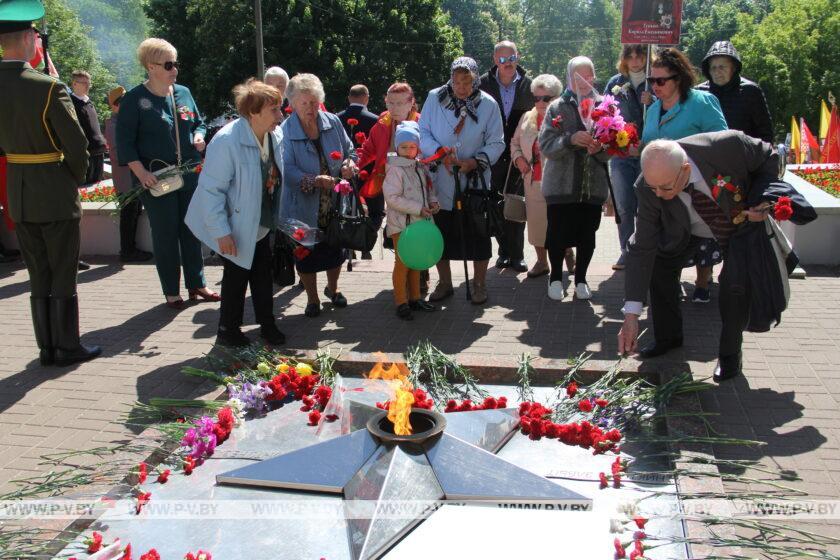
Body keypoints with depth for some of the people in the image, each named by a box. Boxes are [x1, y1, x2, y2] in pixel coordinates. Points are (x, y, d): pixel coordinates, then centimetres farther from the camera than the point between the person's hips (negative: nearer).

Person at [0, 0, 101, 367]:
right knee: (63, 276, 5)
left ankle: (47, 347, 21)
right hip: (55, 193, -5)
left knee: (38, 276, 15)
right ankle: (67, 347, 13)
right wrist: (77, 179, 2)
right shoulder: (48, 88, -18)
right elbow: (76, 144, -15)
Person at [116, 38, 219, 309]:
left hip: (190, 173, 5)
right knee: (165, 234, 2)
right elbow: (124, 141, -9)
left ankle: (196, 284, 23)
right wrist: (141, 172, -19)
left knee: (192, 230, 11)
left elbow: (199, 121, 21)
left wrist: (199, 135, -2)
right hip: (155, 179, -5)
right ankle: (171, 292, 13)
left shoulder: (183, 92, 8)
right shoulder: (135, 99, -7)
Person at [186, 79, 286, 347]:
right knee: (237, 275, 5)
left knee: (263, 273, 15)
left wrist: (278, 218, 9)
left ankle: (267, 324, 30)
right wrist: (221, 232, -24)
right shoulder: (227, 141, -26)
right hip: (237, 226, -6)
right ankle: (228, 330, 23)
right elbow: (211, 189, -23)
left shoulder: (276, 135, -6)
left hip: (263, 222, 6)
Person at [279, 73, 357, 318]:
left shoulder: (332, 122, -2)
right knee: (306, 253, 11)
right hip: (304, 206, -3)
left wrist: (349, 164, -13)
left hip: (334, 204, 4)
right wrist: (315, 180, -35)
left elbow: (349, 150, 9)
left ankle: (332, 288, 45)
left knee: (335, 250, 18)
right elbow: (287, 170, -21)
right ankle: (312, 299, 32)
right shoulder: (285, 131, -14)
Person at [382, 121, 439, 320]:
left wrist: (432, 201, 0)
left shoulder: (420, 167, 9)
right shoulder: (395, 170, -14)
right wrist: (418, 208, -20)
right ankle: (401, 302, 6)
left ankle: (415, 298, 27)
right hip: (401, 224, -7)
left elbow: (428, 189, 22)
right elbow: (392, 198, -20)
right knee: (402, 263, -2)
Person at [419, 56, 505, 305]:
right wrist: (439, 151, -18)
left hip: (474, 182, -1)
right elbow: (422, 132, 0)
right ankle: (444, 283, 30)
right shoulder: (435, 98, -3)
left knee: (477, 234, 5)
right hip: (440, 181, 1)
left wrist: (476, 161, -17)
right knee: (441, 233, 11)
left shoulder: (488, 104, -4)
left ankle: (479, 284, 24)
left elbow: (496, 143, -2)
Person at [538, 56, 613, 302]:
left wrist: (600, 148, -18)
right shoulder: (557, 108, 1)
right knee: (558, 234, 4)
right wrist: (570, 139, -24)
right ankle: (556, 277, 25)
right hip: (561, 185, -1)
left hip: (593, 185, 1)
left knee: (587, 235, 10)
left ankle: (580, 279, 27)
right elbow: (546, 146, -8)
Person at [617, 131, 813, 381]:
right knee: (658, 265, -9)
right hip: (687, 229, 2)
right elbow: (642, 248, -29)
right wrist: (631, 315, -33)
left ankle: (729, 352, 6)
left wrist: (761, 201, -31)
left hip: (743, 220, -2)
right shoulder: (649, 187, -32)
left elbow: (768, 156, -15)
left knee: (736, 284, -18)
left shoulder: (729, 145, -40)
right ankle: (668, 336, 16)